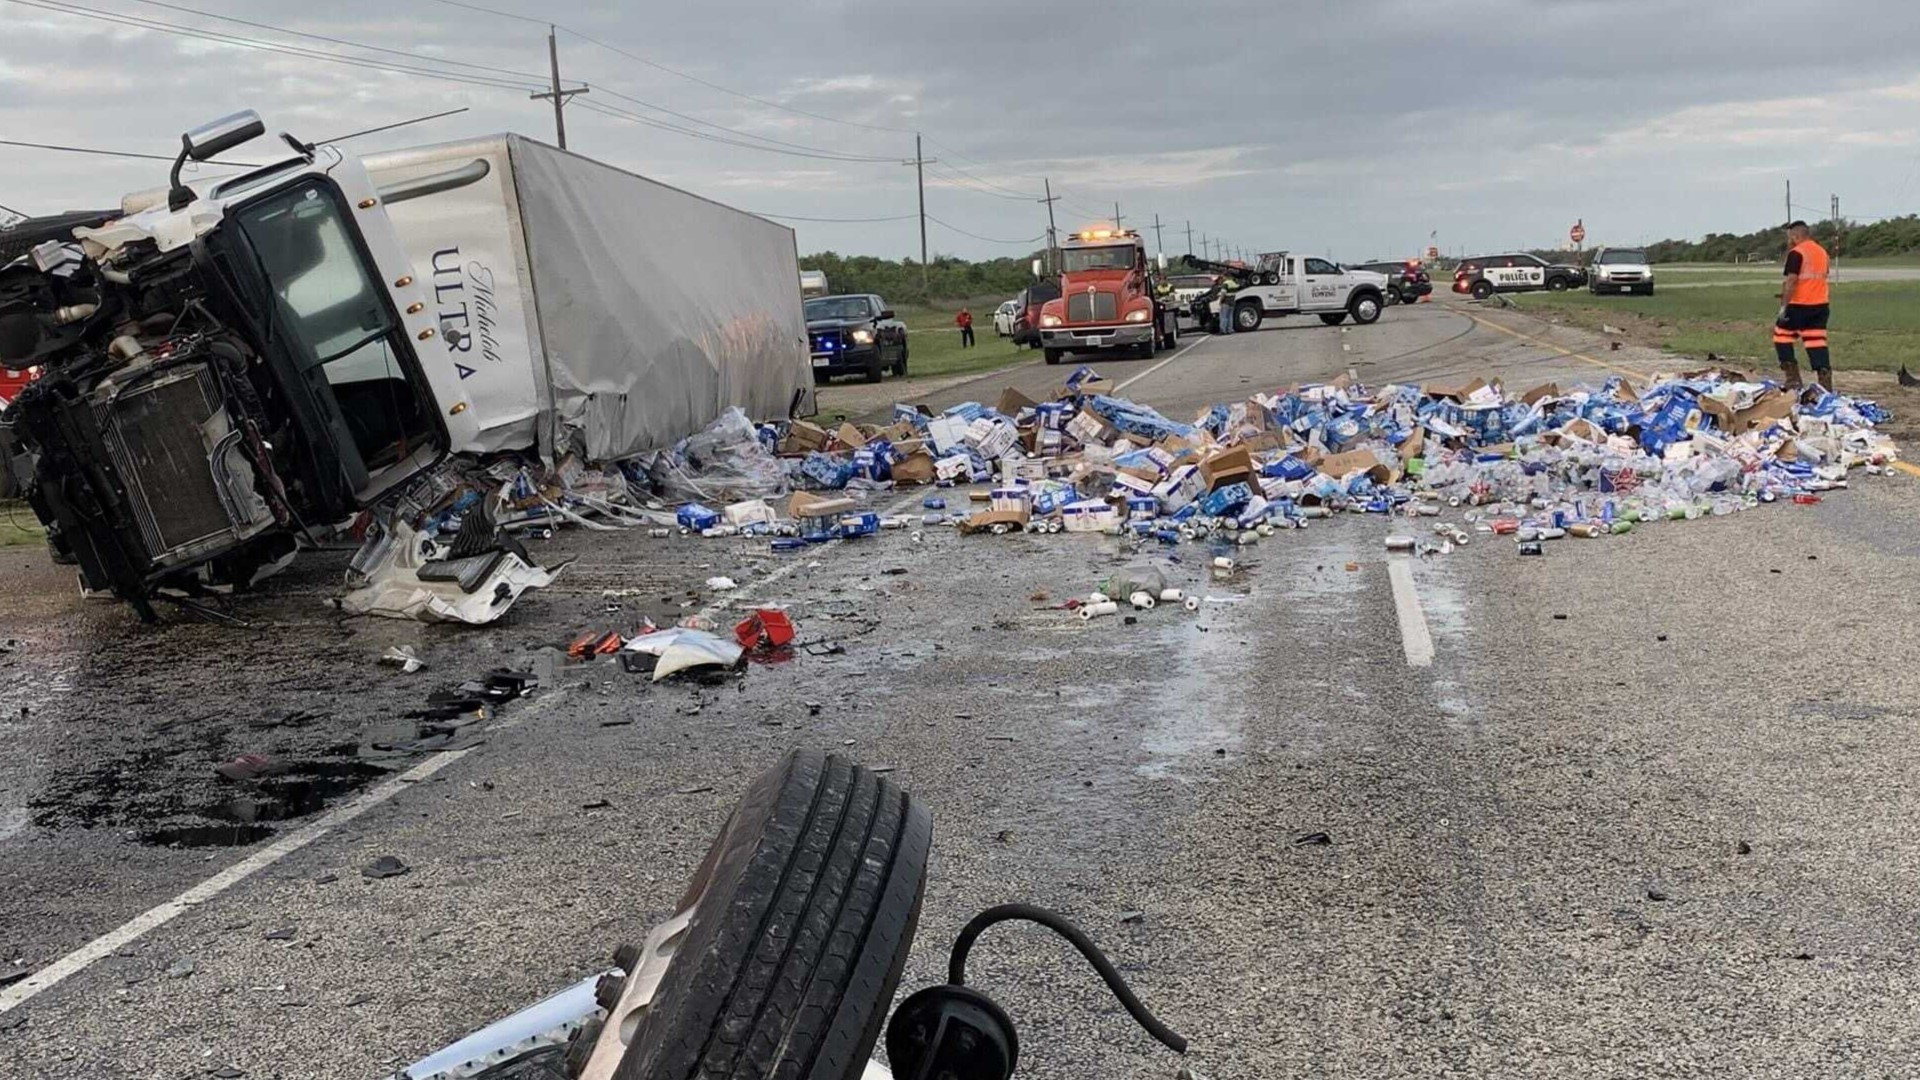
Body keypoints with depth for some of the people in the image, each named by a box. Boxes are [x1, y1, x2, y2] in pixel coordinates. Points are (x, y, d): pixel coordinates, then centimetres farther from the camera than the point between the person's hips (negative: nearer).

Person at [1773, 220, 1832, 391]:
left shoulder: (1796, 253, -11)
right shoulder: (1822, 252, 14)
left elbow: (1791, 281, -18)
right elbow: (1823, 277, 21)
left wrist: (1783, 306, -18)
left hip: (1799, 305, -7)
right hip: (1821, 304, 7)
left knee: (1782, 335, 8)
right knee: (1817, 342, 6)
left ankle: (1793, 378, 3)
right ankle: (1826, 382, -1)